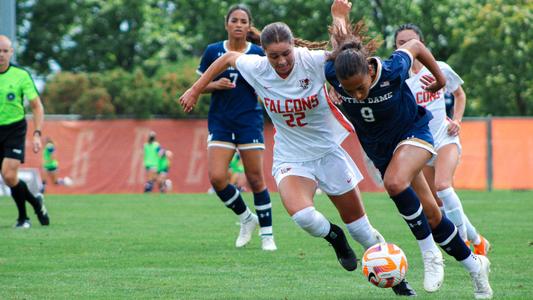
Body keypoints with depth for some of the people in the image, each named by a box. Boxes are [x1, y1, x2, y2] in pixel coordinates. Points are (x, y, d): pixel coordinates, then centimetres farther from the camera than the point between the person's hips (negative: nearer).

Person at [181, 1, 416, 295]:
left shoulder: (313, 61, -20)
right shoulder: (256, 69, -12)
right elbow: (228, 58, 7)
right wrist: (195, 90, 11)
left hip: (329, 152, -1)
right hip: (291, 158, 1)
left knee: (360, 226, 7)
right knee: (301, 214, -30)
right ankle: (333, 236, 5)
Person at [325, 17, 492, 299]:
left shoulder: (392, 71, -31)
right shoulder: (333, 74, -25)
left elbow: (414, 45, -10)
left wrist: (439, 77, 5)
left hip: (413, 133, -4)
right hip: (378, 148, 4)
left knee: (395, 182, -35)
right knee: (430, 215, 7)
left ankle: (430, 254, -22)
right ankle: (474, 265, 26)